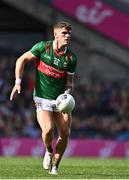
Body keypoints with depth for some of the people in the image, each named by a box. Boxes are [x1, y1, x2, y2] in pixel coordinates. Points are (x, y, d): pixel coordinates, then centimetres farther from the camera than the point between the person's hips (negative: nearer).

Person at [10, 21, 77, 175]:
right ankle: (49, 151, 11)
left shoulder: (71, 58, -2)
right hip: (43, 98, -3)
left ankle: (55, 165, 16)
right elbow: (22, 60, -1)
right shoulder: (43, 47, -8)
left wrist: (67, 95, -12)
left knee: (65, 134, -5)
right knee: (48, 129, -22)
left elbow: (69, 81, 8)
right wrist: (18, 82, -11)